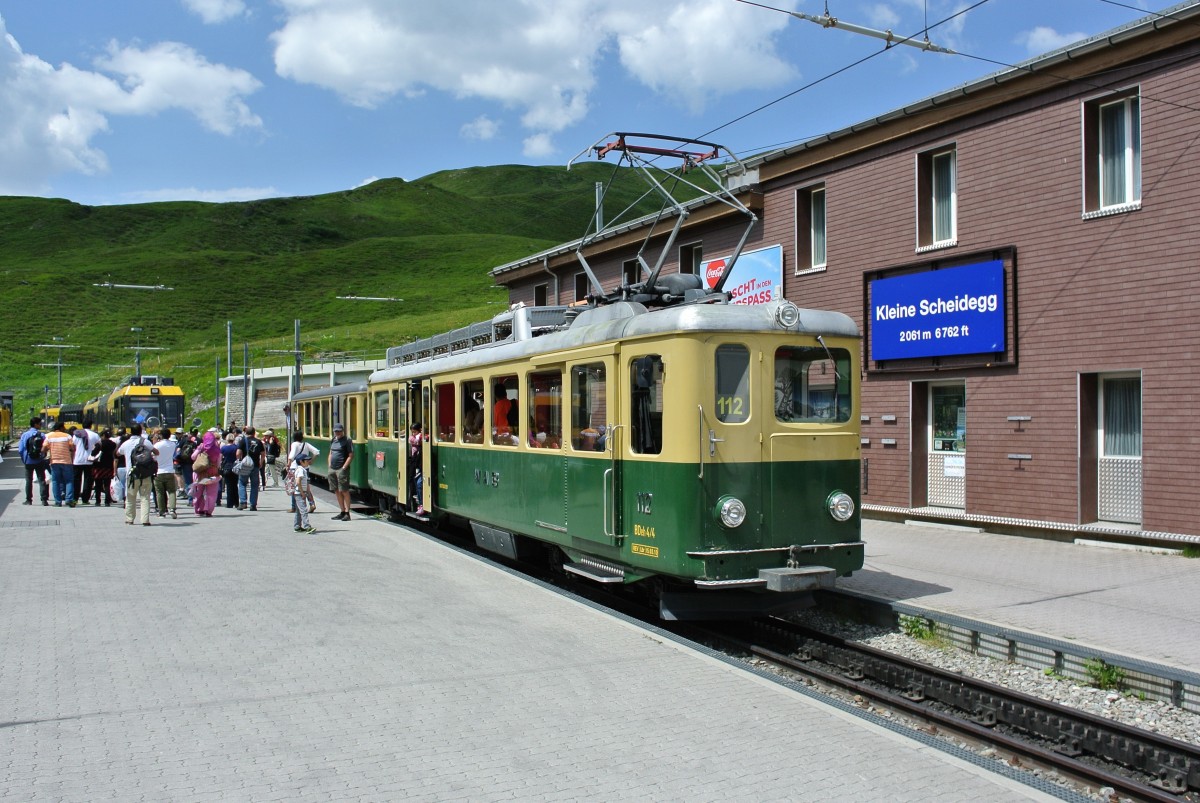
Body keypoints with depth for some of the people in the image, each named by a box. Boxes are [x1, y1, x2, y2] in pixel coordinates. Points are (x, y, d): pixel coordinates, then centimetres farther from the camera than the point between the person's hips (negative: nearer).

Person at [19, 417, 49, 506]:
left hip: (28, 462, 1)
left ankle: (28, 500, 15)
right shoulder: (42, 435, -5)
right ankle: (44, 500, -5)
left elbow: (21, 449, -4)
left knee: (29, 481, 12)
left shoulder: (25, 435, -4)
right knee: (42, 480, 1)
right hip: (39, 462, -1)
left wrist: (23, 460, 10)